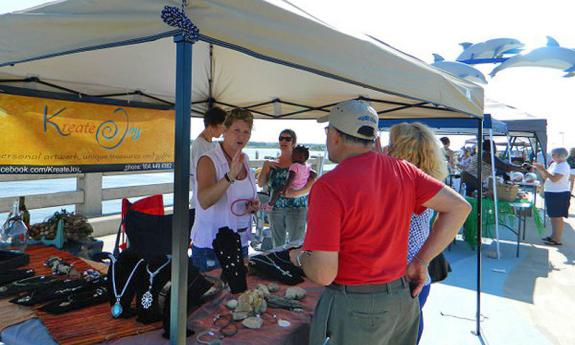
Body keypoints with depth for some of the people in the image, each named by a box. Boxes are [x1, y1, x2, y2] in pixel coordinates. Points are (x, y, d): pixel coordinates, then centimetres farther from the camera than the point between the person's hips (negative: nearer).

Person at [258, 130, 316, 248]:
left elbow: (312, 183, -12)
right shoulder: (272, 163, 9)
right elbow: (261, 184, 6)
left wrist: (296, 193, -26)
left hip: (296, 208, -4)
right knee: (277, 245, 14)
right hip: (275, 208, 4)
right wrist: (265, 166, -5)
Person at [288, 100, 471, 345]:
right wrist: (421, 261, 1)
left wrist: (299, 257, -1)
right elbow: (459, 207, -2)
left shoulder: (328, 186, -21)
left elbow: (324, 274, -23)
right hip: (403, 299, 6)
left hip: (353, 307, -6)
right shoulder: (403, 170, -3)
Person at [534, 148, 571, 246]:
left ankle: (557, 240, 2)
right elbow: (545, 177, 15)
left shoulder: (563, 166, -15)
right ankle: (553, 236, 26)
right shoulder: (554, 164, 12)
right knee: (552, 216, 16)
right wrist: (540, 169, 1)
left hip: (560, 195, -9)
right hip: (552, 194, 9)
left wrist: (544, 169, -22)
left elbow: (554, 179, -27)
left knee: (557, 217, -4)